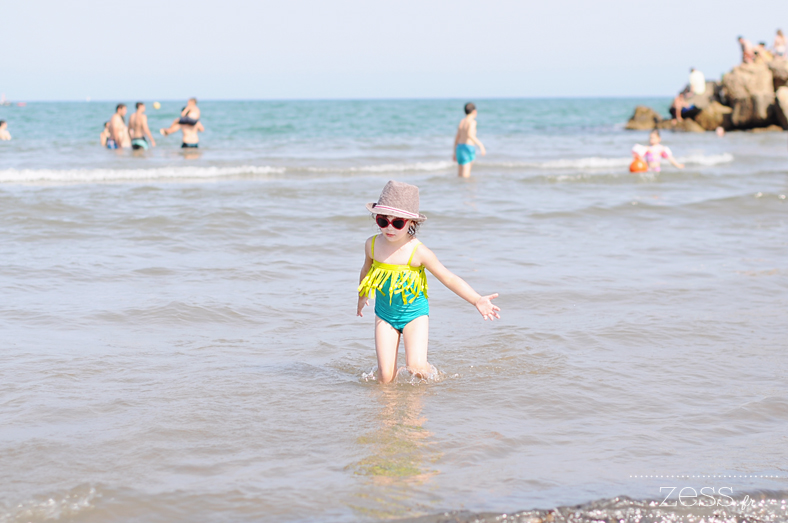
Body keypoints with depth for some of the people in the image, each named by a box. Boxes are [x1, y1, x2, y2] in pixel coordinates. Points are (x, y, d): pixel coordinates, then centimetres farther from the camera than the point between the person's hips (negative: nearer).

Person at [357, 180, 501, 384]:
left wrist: (477, 300, -24)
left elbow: (449, 279, -14)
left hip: (414, 314, -3)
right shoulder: (373, 245, -8)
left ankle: (430, 374, 17)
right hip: (385, 315, 3)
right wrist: (362, 296, 31)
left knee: (416, 367, -19)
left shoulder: (418, 252, -19)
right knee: (385, 377, -7)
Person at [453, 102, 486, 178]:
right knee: (465, 175, -10)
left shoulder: (462, 122, 15)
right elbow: (470, 135, -26)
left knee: (461, 174, 12)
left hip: (459, 147, 8)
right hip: (468, 148, -8)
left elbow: (456, 138, 18)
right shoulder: (472, 121, -9)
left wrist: (455, 154, 24)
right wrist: (481, 145, -25)